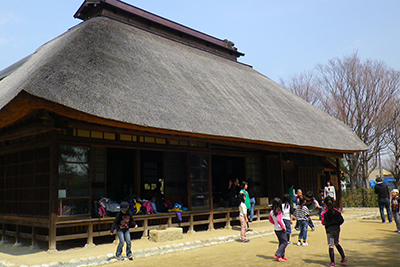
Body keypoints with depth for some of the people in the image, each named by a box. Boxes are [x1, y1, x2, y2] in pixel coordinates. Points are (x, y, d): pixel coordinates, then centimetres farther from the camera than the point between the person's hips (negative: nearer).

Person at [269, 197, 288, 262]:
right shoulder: (279, 211, -20)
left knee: (281, 242, 18)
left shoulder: (271, 211, 2)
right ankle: (277, 255, -5)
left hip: (276, 229, 8)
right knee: (284, 243, 1)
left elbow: (270, 220, 13)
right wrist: (283, 227, -18)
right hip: (281, 229, -8)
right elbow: (279, 220, -29)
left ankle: (282, 255, 23)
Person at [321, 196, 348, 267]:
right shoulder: (337, 211, 0)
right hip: (337, 229, 4)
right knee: (337, 244, 23)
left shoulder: (324, 213, -10)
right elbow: (341, 220, -1)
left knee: (331, 246, -1)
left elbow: (323, 222, -12)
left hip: (329, 230, -4)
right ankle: (344, 258, 19)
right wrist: (336, 224, 14)